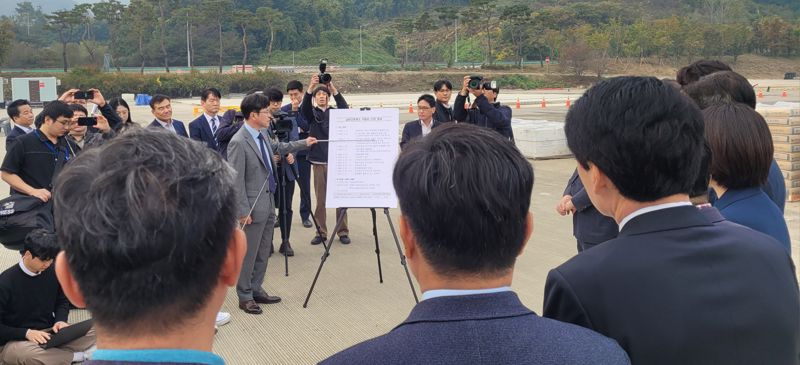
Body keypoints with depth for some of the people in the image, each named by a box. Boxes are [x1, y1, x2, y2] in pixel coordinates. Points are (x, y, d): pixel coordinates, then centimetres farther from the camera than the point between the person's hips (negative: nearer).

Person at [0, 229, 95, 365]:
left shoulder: (52, 272, -1)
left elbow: (62, 301, 17)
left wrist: (61, 320, -4)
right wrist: (26, 333, -25)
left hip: (50, 334, 5)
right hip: (16, 341, -5)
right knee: (23, 353, -42)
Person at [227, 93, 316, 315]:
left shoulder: (262, 134, 6)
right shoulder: (238, 143, -20)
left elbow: (276, 147, 30)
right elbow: (236, 180, -18)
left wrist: (303, 144, 34)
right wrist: (243, 211, -17)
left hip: (268, 202, 9)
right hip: (253, 205, -9)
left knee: (263, 251, 16)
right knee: (249, 253, 3)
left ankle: (256, 290, 28)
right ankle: (245, 296, 16)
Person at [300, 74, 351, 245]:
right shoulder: (312, 113, 8)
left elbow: (345, 107, -12)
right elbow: (304, 107, -14)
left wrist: (333, 89, -25)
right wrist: (310, 87, -30)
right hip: (318, 161, 0)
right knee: (320, 199, 4)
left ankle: (343, 232, 7)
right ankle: (321, 232, 11)